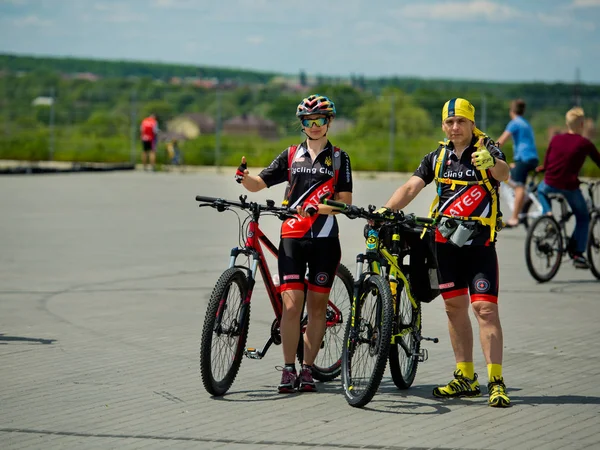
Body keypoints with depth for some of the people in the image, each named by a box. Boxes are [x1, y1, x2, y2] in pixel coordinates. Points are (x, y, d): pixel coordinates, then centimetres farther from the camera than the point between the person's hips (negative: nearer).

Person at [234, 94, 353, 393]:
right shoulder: (291, 155, 12)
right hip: (292, 236, 1)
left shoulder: (338, 158, 7)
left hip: (324, 237, -1)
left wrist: (318, 209, -17)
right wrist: (244, 177, -16)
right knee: (291, 304, -8)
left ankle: (307, 369, 8)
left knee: (316, 305, 2)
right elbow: (259, 183, 7)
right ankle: (288, 369, -2)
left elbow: (345, 201, 0)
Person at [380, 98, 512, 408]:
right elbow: (410, 187, 0)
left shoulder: (487, 150, -6)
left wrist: (491, 163, -51)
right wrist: (384, 211, -17)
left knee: (485, 308, -12)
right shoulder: (438, 157, 7)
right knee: (455, 306, 9)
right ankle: (465, 378, 18)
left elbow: (504, 173, -27)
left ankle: (496, 382, -12)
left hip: (480, 243, -5)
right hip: (445, 242, 5)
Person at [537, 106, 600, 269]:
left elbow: (545, 164, 13)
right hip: (570, 187, -2)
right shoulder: (585, 144, -1)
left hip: (550, 184, 2)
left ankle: (547, 214, 14)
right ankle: (578, 254, 9)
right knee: (583, 218, 18)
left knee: (541, 190, 39)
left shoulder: (555, 139, 8)